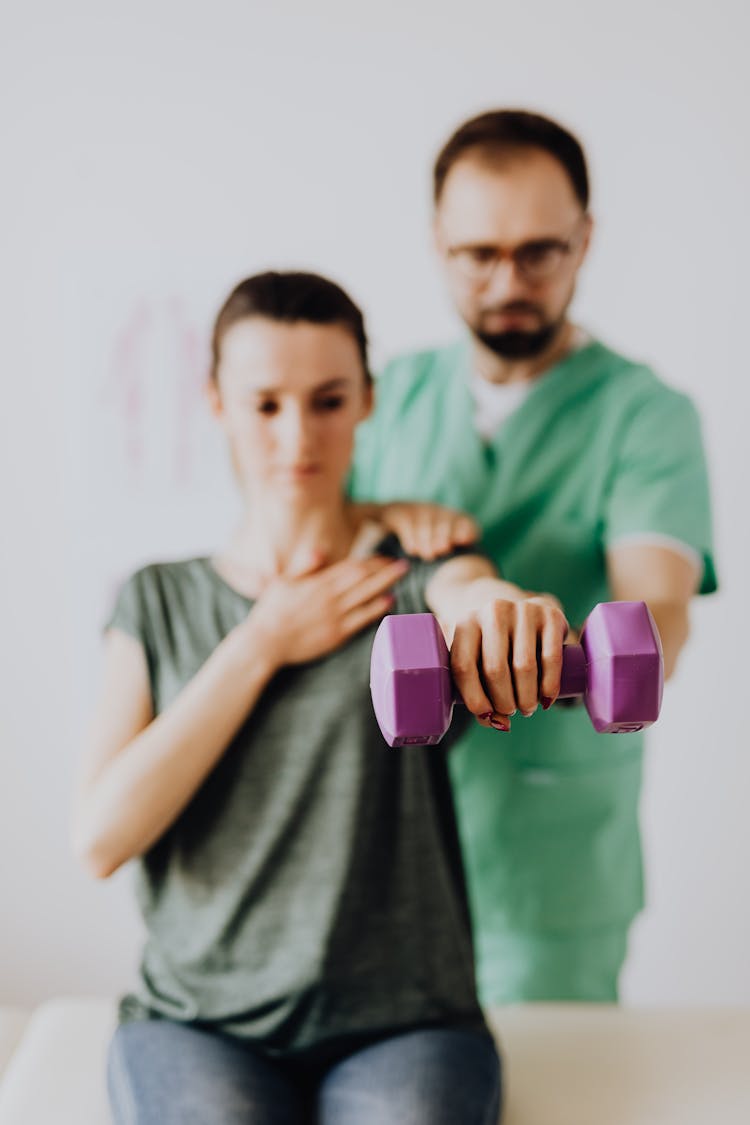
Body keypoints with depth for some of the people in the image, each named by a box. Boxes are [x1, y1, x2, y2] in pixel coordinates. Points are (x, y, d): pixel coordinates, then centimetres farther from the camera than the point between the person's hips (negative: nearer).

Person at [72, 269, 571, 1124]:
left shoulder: (422, 578, 2)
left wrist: (508, 611, -50)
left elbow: (475, 595, -25)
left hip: (404, 1024, -1)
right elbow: (101, 838, -5)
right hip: (197, 1021, 1)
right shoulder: (158, 602, 7)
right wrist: (262, 645, -8)